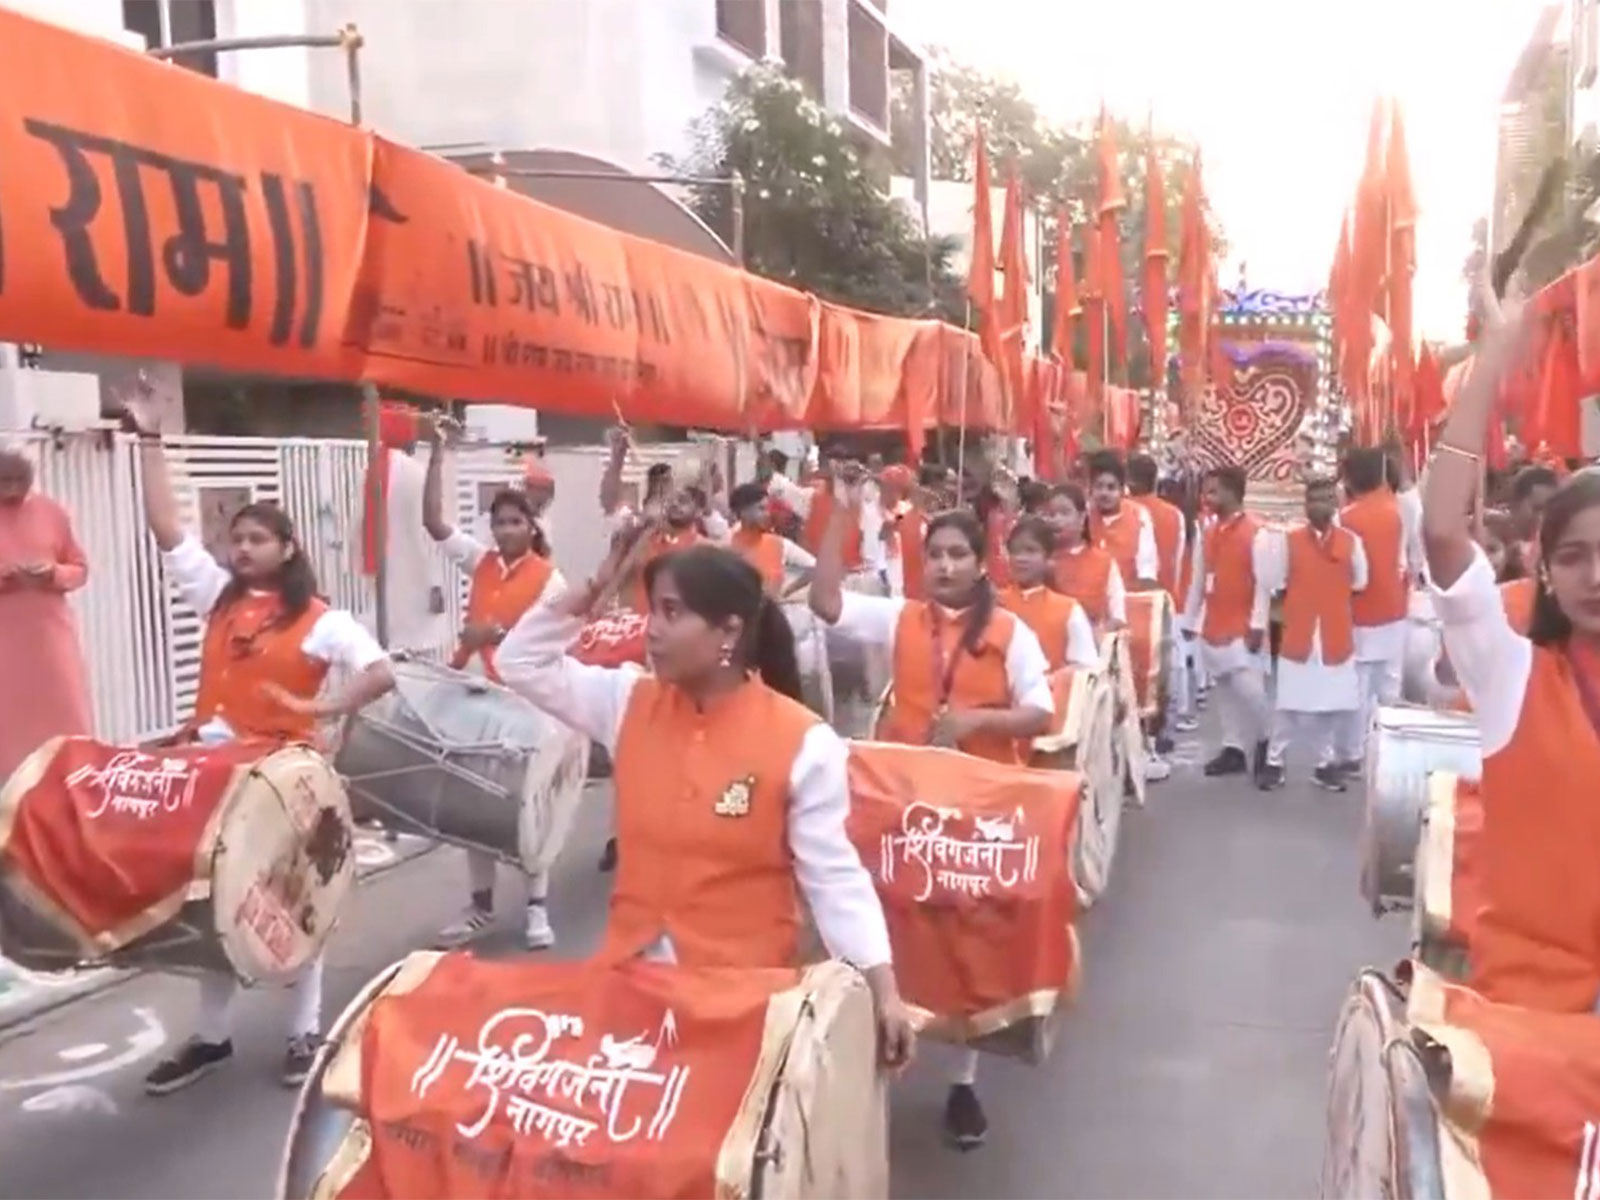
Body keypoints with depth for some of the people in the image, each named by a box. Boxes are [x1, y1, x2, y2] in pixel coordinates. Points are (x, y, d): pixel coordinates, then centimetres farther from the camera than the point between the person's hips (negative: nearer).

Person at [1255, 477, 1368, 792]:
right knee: (1289, 703, 3)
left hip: (1337, 637, 1)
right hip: (1297, 636, -1)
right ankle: (1274, 761, 13)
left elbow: (1359, 583, 9)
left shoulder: (1350, 541, 0)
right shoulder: (1290, 540, -3)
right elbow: (1267, 583, 2)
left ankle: (1325, 763, 19)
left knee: (1334, 704, 7)